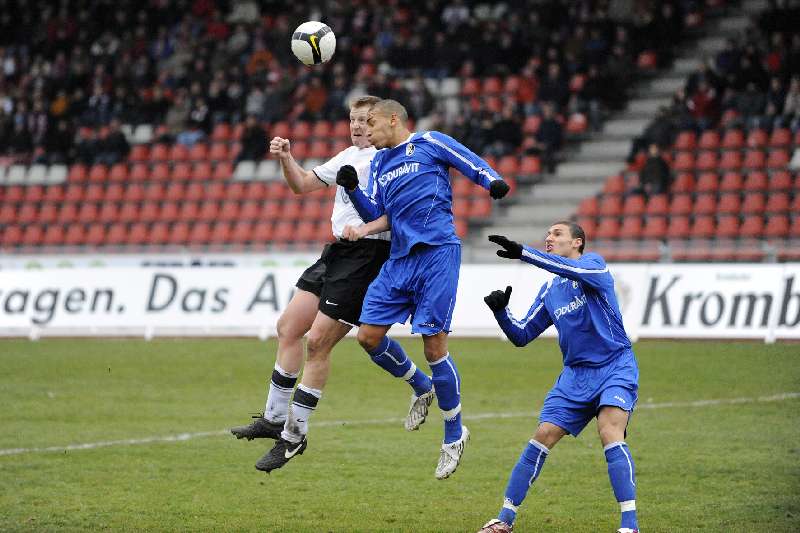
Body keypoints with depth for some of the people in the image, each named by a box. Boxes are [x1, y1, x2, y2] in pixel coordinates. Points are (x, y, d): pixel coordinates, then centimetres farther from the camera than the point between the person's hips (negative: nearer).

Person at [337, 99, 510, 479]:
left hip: (436, 252, -7)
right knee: (369, 336, -1)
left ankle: (454, 435, 7)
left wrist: (494, 182, -23)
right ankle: (421, 388, 26)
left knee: (434, 346, -8)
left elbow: (474, 166, -3)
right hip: (400, 259, 7)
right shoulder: (379, 162, 21)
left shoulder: (429, 143, 2)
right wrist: (352, 189, 3)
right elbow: (377, 215, 18)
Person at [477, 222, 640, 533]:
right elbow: (522, 335, 17)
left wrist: (523, 253, -34)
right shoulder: (549, 291, 15)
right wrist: (500, 311, -3)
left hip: (615, 368, -6)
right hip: (575, 374, 6)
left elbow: (575, 270, -28)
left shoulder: (594, 264, -4)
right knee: (542, 437, -4)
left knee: (610, 435, -25)